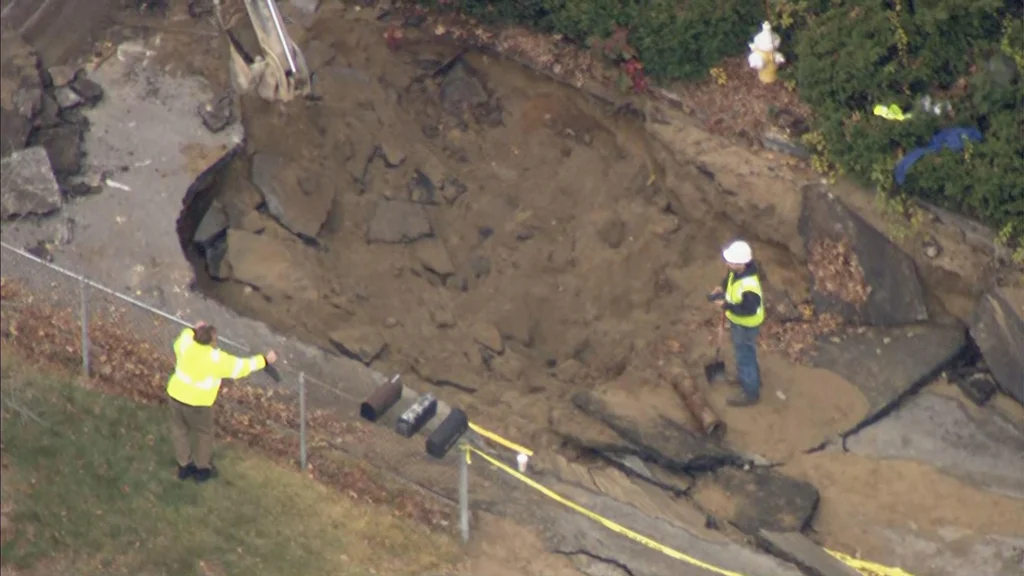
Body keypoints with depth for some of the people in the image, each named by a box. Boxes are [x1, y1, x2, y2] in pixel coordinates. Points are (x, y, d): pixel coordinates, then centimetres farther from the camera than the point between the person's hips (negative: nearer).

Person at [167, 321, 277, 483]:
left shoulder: (185, 344, -11)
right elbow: (241, 366, -13)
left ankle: (184, 466, 37)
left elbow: (179, 342, 15)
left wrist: (193, 330, 30)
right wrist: (265, 360, -2)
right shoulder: (217, 359, -24)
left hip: (175, 394, 5)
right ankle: (202, 469, 34)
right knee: (204, 434, 20)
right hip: (196, 403, -5)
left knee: (179, 430, 23)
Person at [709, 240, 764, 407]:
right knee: (746, 353, 30)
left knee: (745, 357, 13)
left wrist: (726, 306, -29)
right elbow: (730, 277, 7)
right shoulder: (738, 269, -17)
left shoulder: (749, 287, -43)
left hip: (745, 325, -8)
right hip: (737, 321, 8)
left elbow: (749, 310, -31)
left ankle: (751, 394, 34)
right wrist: (723, 287, -10)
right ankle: (753, 379, 54)